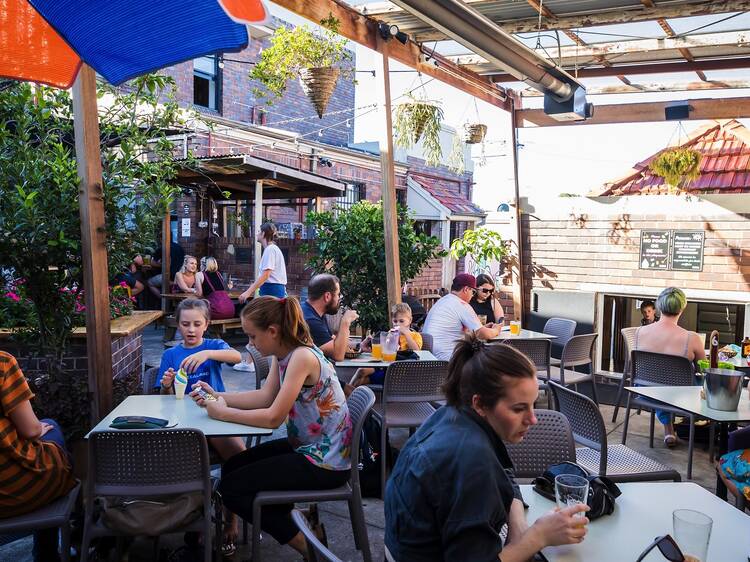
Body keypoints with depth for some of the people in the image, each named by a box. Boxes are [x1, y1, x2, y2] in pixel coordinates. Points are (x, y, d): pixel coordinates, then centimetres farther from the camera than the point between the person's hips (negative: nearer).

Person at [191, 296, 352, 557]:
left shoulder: (302, 357, -26)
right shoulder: (283, 354, 3)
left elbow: (273, 417, -25)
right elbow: (265, 397, 7)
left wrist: (223, 413, -15)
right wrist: (218, 396, 0)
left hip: (325, 462, -10)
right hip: (306, 446, 10)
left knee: (230, 487, -3)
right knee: (233, 467, 15)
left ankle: (308, 546, 8)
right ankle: (292, 519, 22)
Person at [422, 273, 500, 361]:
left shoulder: (441, 301, 16)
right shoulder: (462, 305, -12)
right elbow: (483, 334, -10)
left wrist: (482, 328, 26)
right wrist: (495, 331, 10)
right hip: (445, 357, -9)